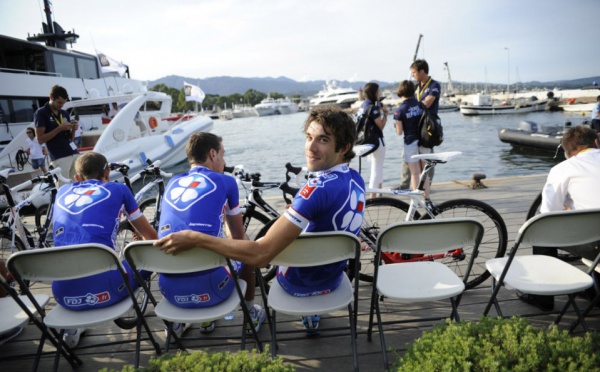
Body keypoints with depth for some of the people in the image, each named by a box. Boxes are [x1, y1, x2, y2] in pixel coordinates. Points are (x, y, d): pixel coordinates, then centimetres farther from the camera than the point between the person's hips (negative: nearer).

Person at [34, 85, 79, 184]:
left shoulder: (65, 113, 16)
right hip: (59, 158, -6)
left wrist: (73, 130, 0)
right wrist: (59, 128, -14)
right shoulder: (41, 113, -1)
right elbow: (40, 139, -8)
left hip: (74, 154, 6)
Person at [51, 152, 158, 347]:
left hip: (63, 295, 4)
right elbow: (151, 236, 22)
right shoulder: (118, 189, 12)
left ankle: (71, 327, 26)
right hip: (104, 287, -4)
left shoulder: (63, 191, 21)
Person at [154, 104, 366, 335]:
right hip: (333, 277, 7)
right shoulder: (356, 180, -8)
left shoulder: (318, 188, -35)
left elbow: (259, 255, -39)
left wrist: (194, 238, -35)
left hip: (300, 283, -6)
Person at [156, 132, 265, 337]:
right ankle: (251, 313, 39)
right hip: (209, 287, -4)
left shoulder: (173, 183, 16)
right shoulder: (225, 181, 4)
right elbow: (239, 237, 15)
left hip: (170, 291, 5)